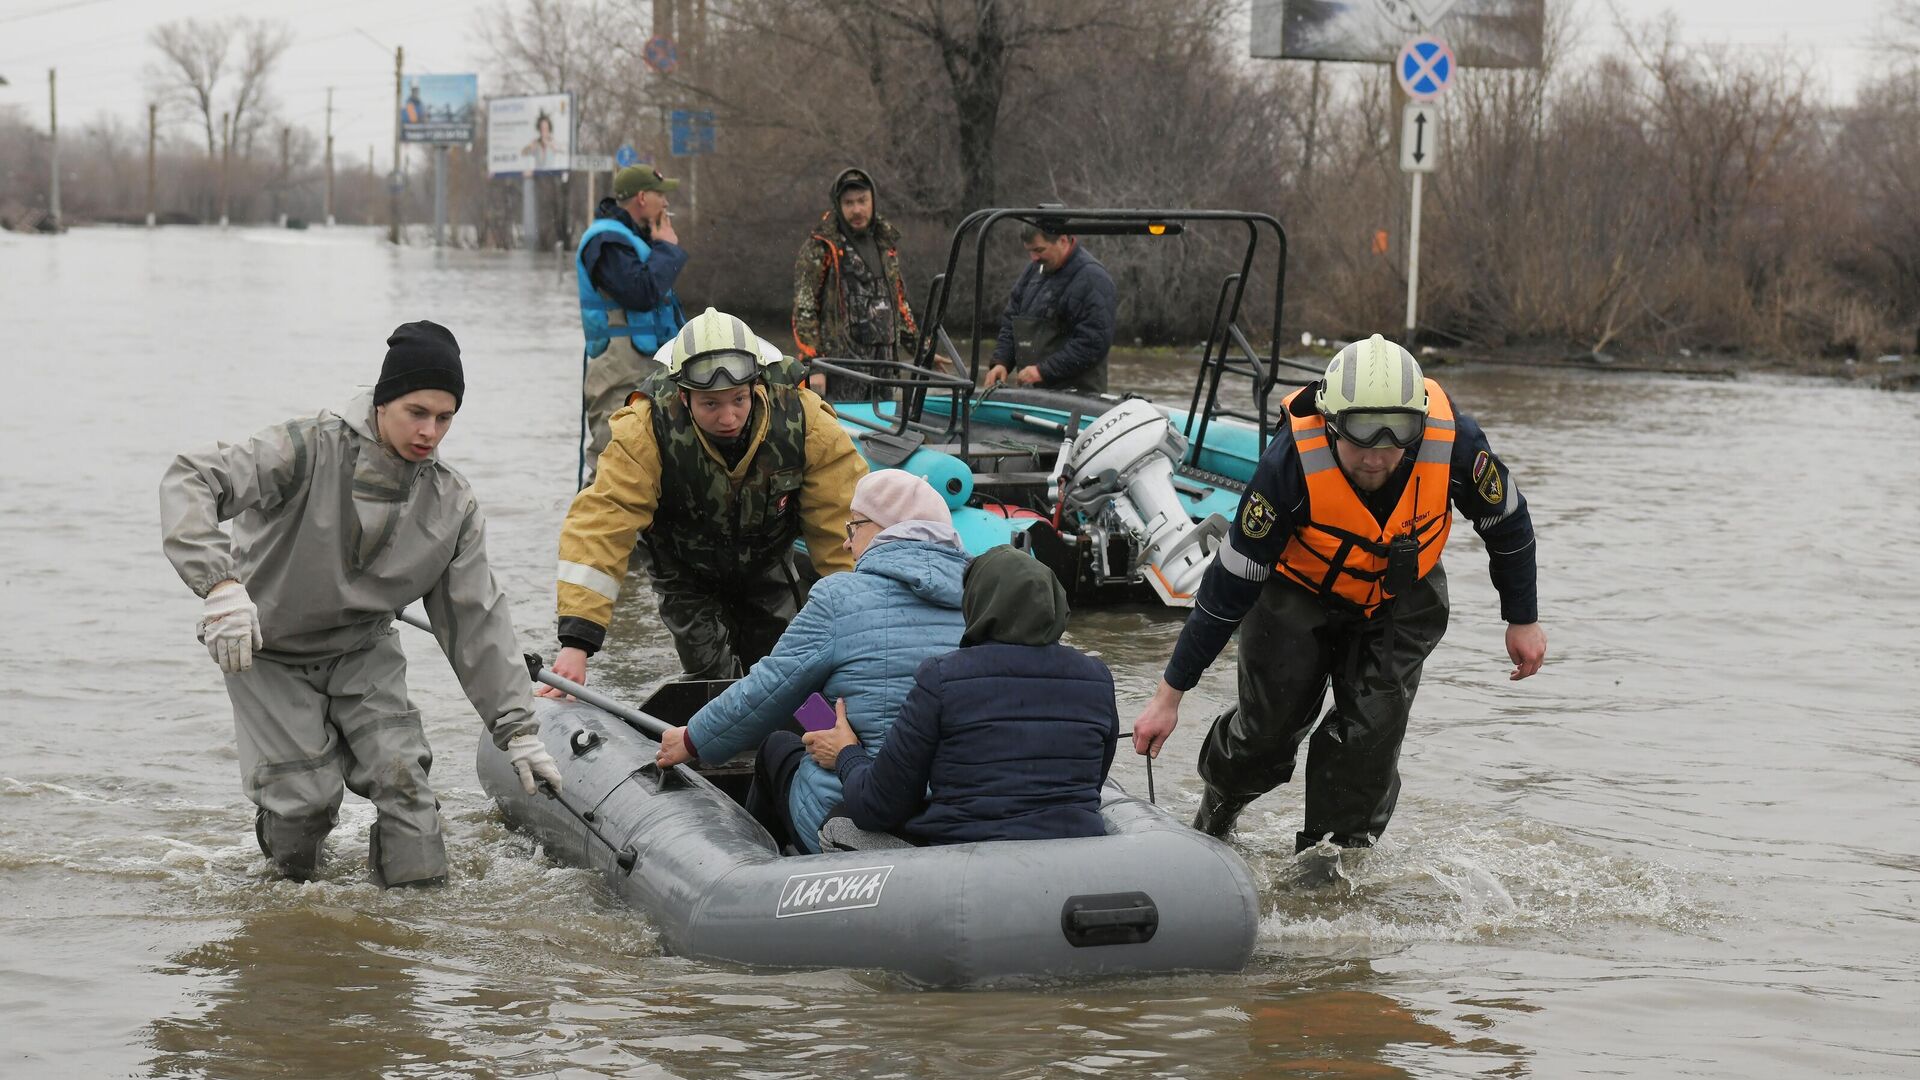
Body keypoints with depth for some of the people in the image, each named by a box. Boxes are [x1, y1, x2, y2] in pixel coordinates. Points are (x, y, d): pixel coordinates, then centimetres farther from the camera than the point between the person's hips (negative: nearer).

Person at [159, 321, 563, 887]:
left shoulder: (453, 504, -8)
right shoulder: (313, 449, -24)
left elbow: (476, 619, -2)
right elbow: (189, 481, -32)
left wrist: (518, 728, -5)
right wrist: (220, 582, -47)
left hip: (364, 652, 4)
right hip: (270, 654, -4)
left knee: (401, 773, -15)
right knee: (307, 801, -10)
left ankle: (415, 876, 10)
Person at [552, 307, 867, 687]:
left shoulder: (805, 424, -34)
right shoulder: (646, 433, -38)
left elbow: (846, 524, -28)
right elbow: (601, 526, -43)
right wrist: (576, 642, -52)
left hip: (767, 568, 2)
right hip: (686, 576, -2)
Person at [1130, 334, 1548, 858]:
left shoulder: (1454, 443, -32)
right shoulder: (1292, 462, -36)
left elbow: (1508, 521, -8)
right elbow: (1228, 587, -27)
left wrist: (1523, 620, 3)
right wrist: (1169, 695, -23)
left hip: (1400, 599, 2)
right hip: (1299, 593, -1)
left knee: (1370, 734, -12)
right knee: (1268, 727, -1)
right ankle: (1217, 807, 32)